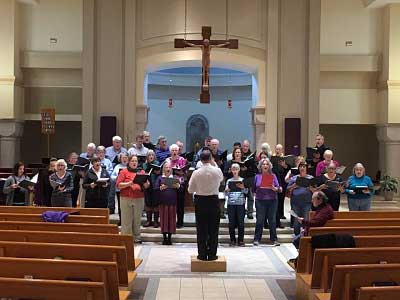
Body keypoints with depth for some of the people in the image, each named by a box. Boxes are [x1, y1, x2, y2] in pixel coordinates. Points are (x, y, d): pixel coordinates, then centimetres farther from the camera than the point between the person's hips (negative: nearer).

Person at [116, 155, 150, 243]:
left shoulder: (141, 172, 16)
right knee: (126, 219, -3)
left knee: (137, 219, 3)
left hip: (139, 199, 3)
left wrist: (145, 182, -10)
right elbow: (118, 185, -2)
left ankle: (137, 237, 10)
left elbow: (147, 185, 12)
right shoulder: (124, 172, 7)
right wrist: (129, 184, -16)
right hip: (126, 198, -3)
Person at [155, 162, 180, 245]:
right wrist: (161, 187, -17)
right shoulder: (160, 178, 10)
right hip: (163, 201, -1)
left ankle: (169, 237, 8)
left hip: (172, 201, 1)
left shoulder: (175, 178, 13)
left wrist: (177, 186, -16)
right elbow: (155, 188, 1)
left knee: (172, 218, 0)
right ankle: (164, 237, 7)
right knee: (164, 218, -1)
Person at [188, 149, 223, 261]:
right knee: (213, 229, 7)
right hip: (214, 201, 0)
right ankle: (212, 254, 10)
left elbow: (190, 190, -2)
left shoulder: (196, 173, -10)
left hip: (200, 201, 0)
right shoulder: (217, 171, -8)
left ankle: (202, 254, 10)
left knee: (201, 230, 7)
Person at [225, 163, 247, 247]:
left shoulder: (242, 180, 7)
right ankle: (232, 240, 11)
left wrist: (243, 187, -23)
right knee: (231, 223, 2)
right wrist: (227, 191, -17)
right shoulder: (229, 181, 10)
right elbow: (226, 193, 5)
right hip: (231, 203, 1)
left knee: (241, 222, -2)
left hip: (240, 203, -1)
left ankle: (241, 240, 5)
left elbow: (246, 191, -2)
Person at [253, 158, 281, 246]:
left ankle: (274, 239, 10)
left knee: (272, 220, 2)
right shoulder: (257, 176, 9)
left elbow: (278, 188, 2)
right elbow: (254, 189, 12)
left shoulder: (273, 176, 8)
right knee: (260, 220, -1)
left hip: (272, 200, 0)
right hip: (260, 200, 0)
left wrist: (274, 188, -17)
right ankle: (257, 239, 6)